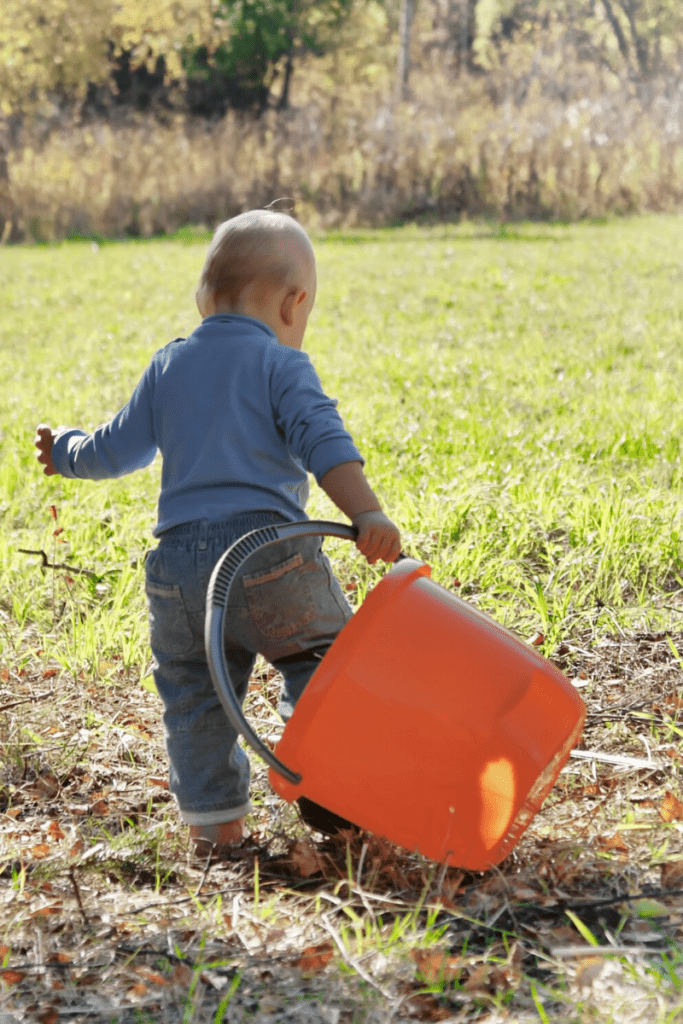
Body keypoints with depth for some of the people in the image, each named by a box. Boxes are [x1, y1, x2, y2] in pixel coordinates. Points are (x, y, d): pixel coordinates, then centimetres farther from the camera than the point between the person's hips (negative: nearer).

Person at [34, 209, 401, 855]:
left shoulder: (167, 366, 18)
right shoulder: (281, 364, 3)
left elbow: (119, 449, 25)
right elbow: (324, 443, -12)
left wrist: (67, 452, 44)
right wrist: (367, 516, -19)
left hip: (179, 561, 5)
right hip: (267, 549, -5)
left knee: (193, 692, 14)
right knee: (322, 661, 9)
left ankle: (212, 822, 17)